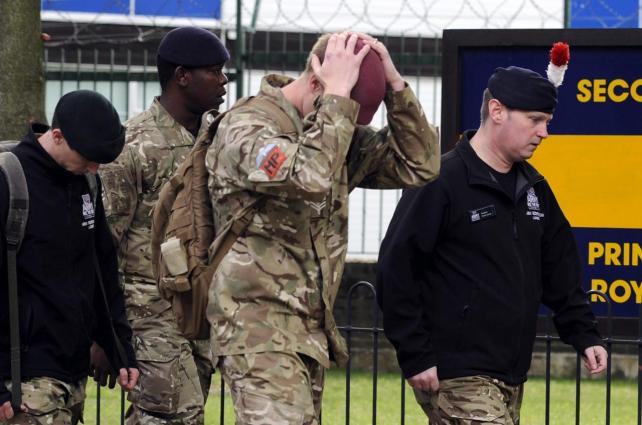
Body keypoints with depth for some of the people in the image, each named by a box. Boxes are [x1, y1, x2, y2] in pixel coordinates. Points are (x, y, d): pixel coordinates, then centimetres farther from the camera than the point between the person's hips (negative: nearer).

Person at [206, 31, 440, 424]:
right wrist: (337, 95, -22)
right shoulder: (246, 127, -12)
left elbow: (419, 166, 4)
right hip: (259, 329, -8)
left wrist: (394, 84, -6)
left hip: (311, 330, 8)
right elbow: (308, 177, -31)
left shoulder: (343, 138, 12)